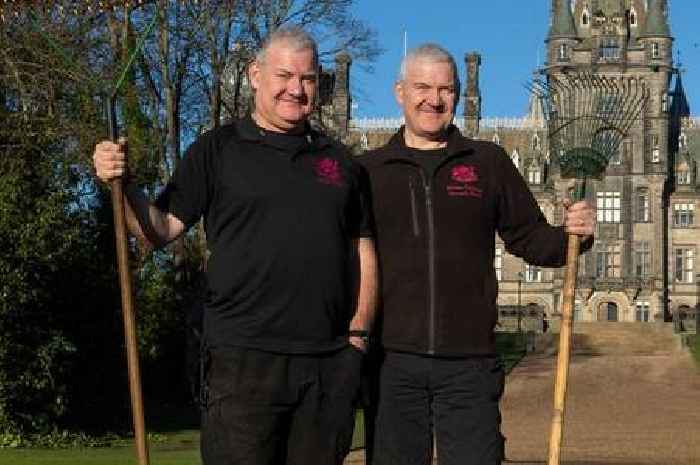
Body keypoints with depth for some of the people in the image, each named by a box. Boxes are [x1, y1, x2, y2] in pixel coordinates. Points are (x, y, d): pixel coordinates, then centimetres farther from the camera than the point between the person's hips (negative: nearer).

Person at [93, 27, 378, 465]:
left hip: (331, 361, 4)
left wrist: (358, 334, 7)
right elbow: (162, 229, -1)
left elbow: (363, 250, 16)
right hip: (243, 358, -3)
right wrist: (123, 185, -18)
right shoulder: (218, 150, 5)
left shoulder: (339, 160, 16)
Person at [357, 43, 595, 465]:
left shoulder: (489, 162, 11)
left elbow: (529, 238, 12)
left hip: (470, 362, 0)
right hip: (392, 360, 0)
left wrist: (573, 234, -8)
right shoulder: (368, 170, 8)